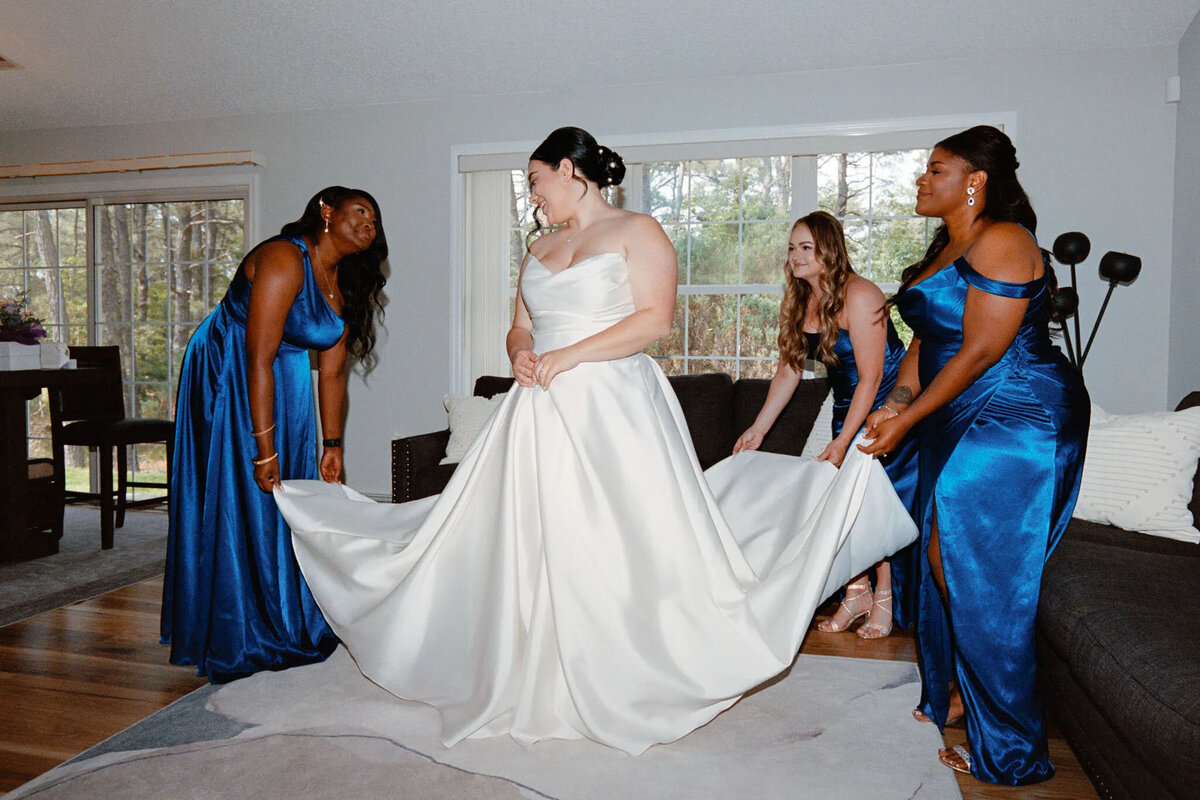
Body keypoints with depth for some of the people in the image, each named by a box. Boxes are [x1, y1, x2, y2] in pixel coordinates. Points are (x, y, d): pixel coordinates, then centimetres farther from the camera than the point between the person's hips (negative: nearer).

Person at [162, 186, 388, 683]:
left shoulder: (343, 289, 5)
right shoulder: (285, 259, -21)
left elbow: (333, 373, 8)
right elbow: (259, 358, -25)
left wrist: (332, 445, 8)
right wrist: (264, 447, -25)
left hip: (286, 386, 8)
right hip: (228, 380, -8)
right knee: (241, 508, -4)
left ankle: (291, 634, 24)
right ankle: (240, 647, 9)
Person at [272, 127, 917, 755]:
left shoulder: (636, 231, 1)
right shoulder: (538, 248, 20)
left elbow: (654, 318, -11)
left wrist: (569, 356, -15)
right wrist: (521, 355, -4)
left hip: (614, 409, -6)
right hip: (541, 411, 6)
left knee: (617, 545, -4)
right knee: (533, 543, 3)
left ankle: (620, 692, 9)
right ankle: (542, 690, 14)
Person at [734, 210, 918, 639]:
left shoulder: (859, 296, -23)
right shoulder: (798, 302, -1)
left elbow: (871, 377, -24)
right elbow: (788, 370, 5)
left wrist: (842, 441, -26)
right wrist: (758, 429, 1)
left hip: (887, 405, -6)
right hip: (847, 406, 7)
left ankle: (885, 598, 7)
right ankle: (856, 593, 13)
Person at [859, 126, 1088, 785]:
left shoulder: (1000, 242, -15)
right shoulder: (945, 249, 16)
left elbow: (981, 350, -20)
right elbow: (927, 339, 16)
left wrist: (907, 421, -15)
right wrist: (895, 404, 1)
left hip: (1015, 420, -9)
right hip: (959, 422, 9)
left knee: (978, 568, -5)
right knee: (945, 556, 12)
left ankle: (1009, 749, 10)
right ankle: (958, 688, 30)